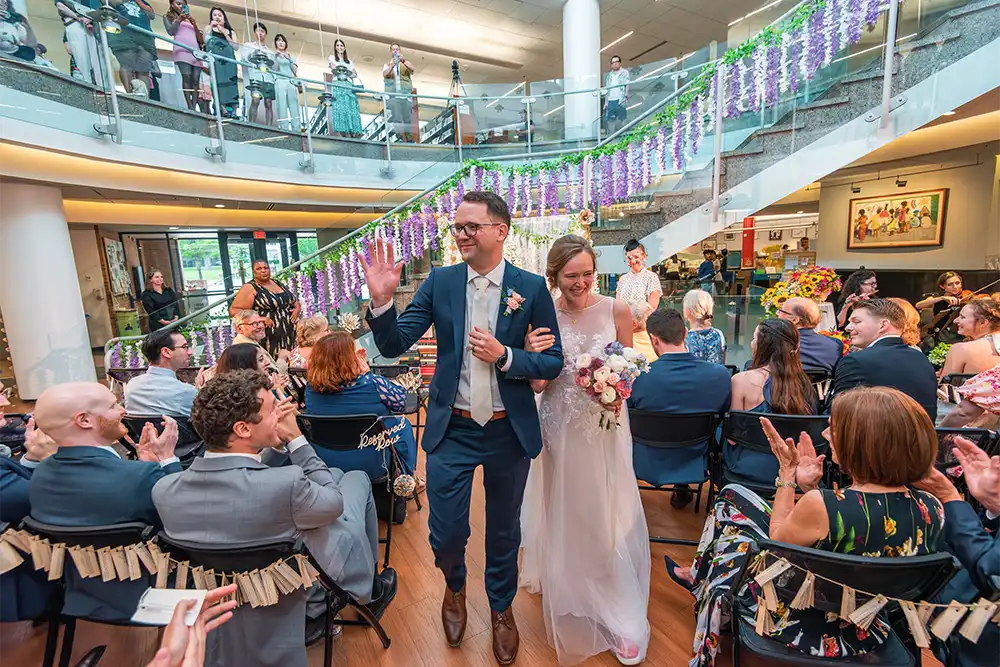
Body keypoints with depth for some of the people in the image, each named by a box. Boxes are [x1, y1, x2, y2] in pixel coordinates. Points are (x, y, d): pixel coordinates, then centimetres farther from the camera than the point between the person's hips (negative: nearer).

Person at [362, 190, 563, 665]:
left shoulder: (532, 287, -7)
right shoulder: (440, 282, -4)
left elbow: (553, 362, -4)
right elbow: (393, 346, -6)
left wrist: (504, 355, -21)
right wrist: (382, 299, -23)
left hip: (509, 431, 0)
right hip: (452, 430, 1)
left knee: (504, 530, 19)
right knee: (446, 534, 9)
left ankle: (501, 609, 50)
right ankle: (455, 586, 48)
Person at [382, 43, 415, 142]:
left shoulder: (406, 63, 21)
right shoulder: (387, 65, 22)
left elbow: (412, 70, 0)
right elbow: (384, 74, 0)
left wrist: (403, 61, -17)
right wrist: (392, 65, -17)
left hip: (406, 94, 0)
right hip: (393, 94, 0)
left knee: (408, 118, -10)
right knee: (396, 119, -14)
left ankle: (411, 140, -14)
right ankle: (402, 139, -18)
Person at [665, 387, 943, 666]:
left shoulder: (821, 505, -34)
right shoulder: (931, 509, -15)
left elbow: (777, 540, -12)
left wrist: (787, 475, -6)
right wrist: (810, 486, -2)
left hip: (809, 631, -6)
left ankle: (700, 578, 49)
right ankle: (699, 576, 41)